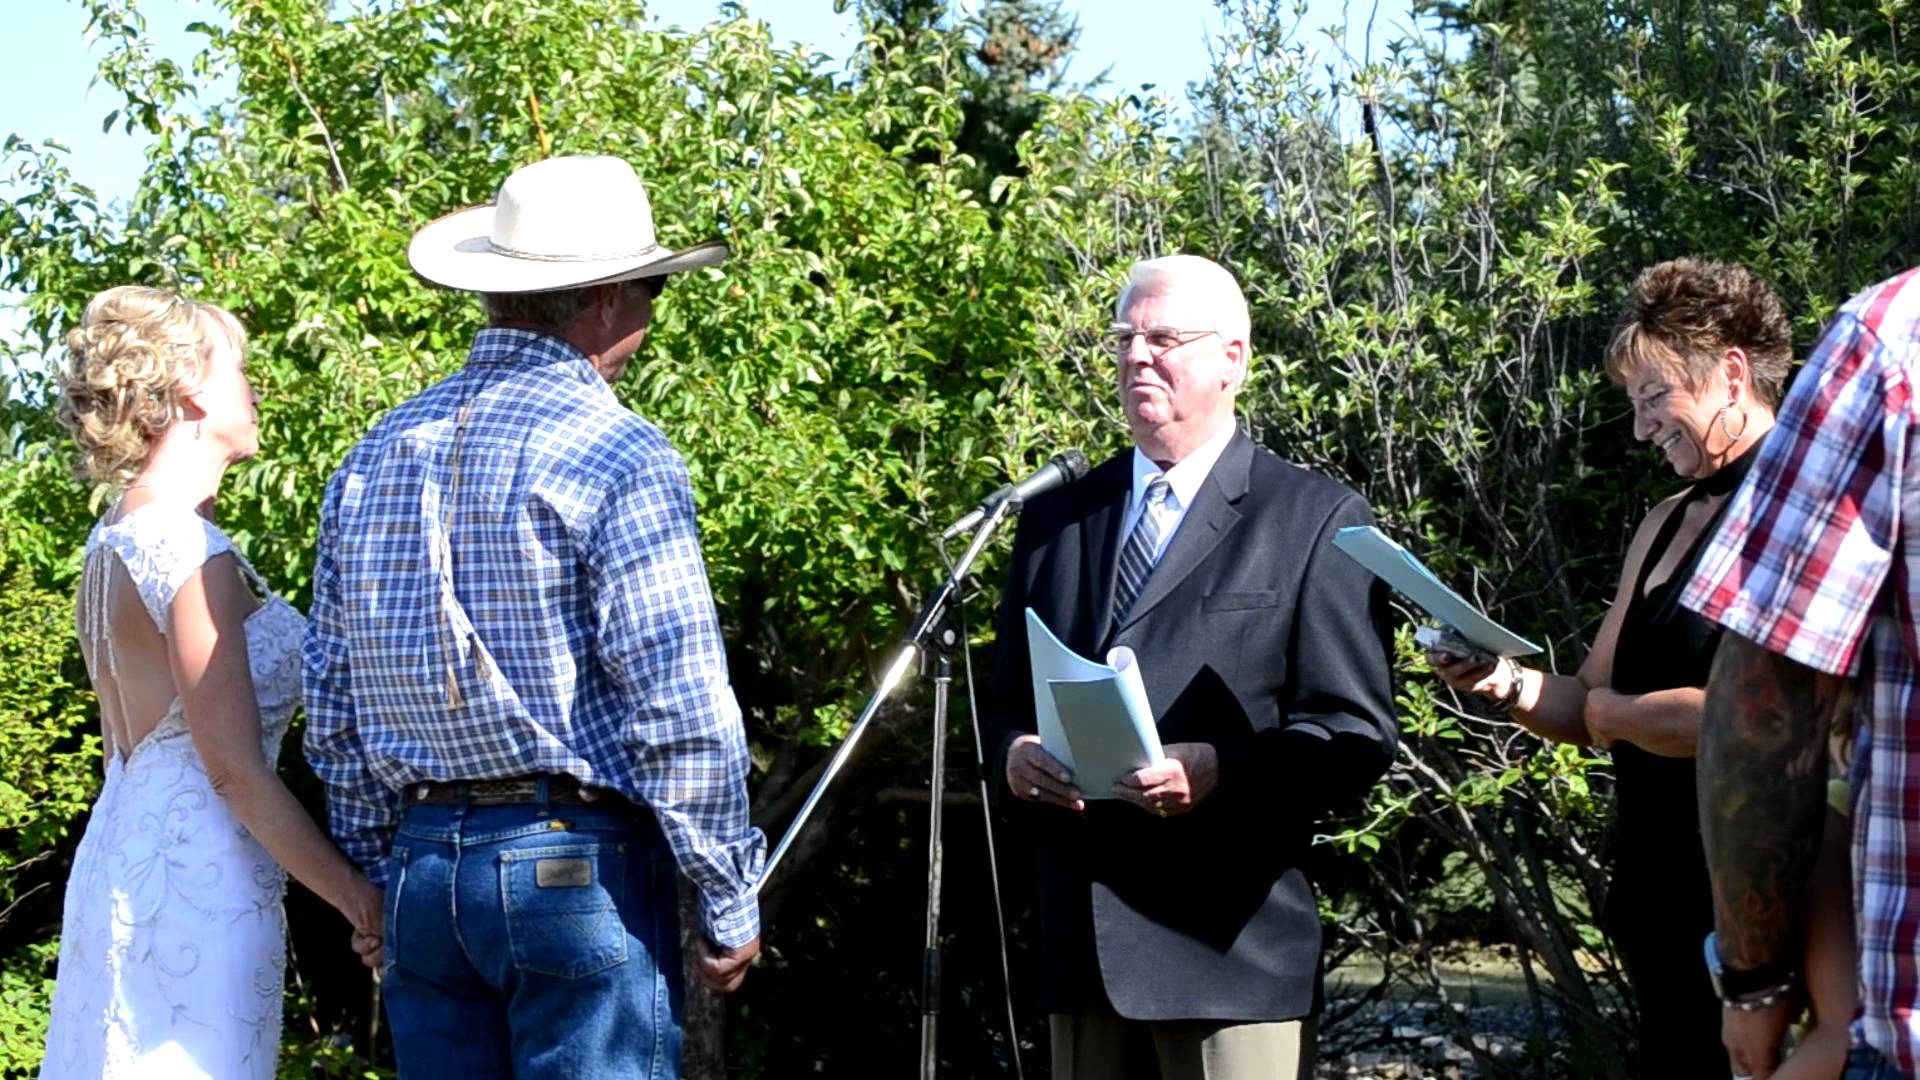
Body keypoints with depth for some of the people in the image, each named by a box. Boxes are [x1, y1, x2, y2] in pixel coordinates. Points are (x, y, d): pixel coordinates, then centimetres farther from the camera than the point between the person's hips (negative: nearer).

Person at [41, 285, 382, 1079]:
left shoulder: (113, 543, 12)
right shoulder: (189, 552, -15)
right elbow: (234, 770, -17)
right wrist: (357, 896, -12)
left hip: (122, 854, 9)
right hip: (196, 880, -9)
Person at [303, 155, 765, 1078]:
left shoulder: (376, 457, 11)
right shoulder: (615, 455, -10)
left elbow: (334, 715, 15)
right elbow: (679, 710, -13)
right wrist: (729, 904, -5)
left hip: (425, 871, 6)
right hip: (579, 864, -6)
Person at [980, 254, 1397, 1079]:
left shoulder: (1316, 522, 1)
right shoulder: (1055, 518, 16)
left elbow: (1357, 733, -4)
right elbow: (1007, 699, 21)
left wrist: (1219, 770, -21)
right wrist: (1013, 753, -3)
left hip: (1230, 945, -4)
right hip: (1080, 944, 5)